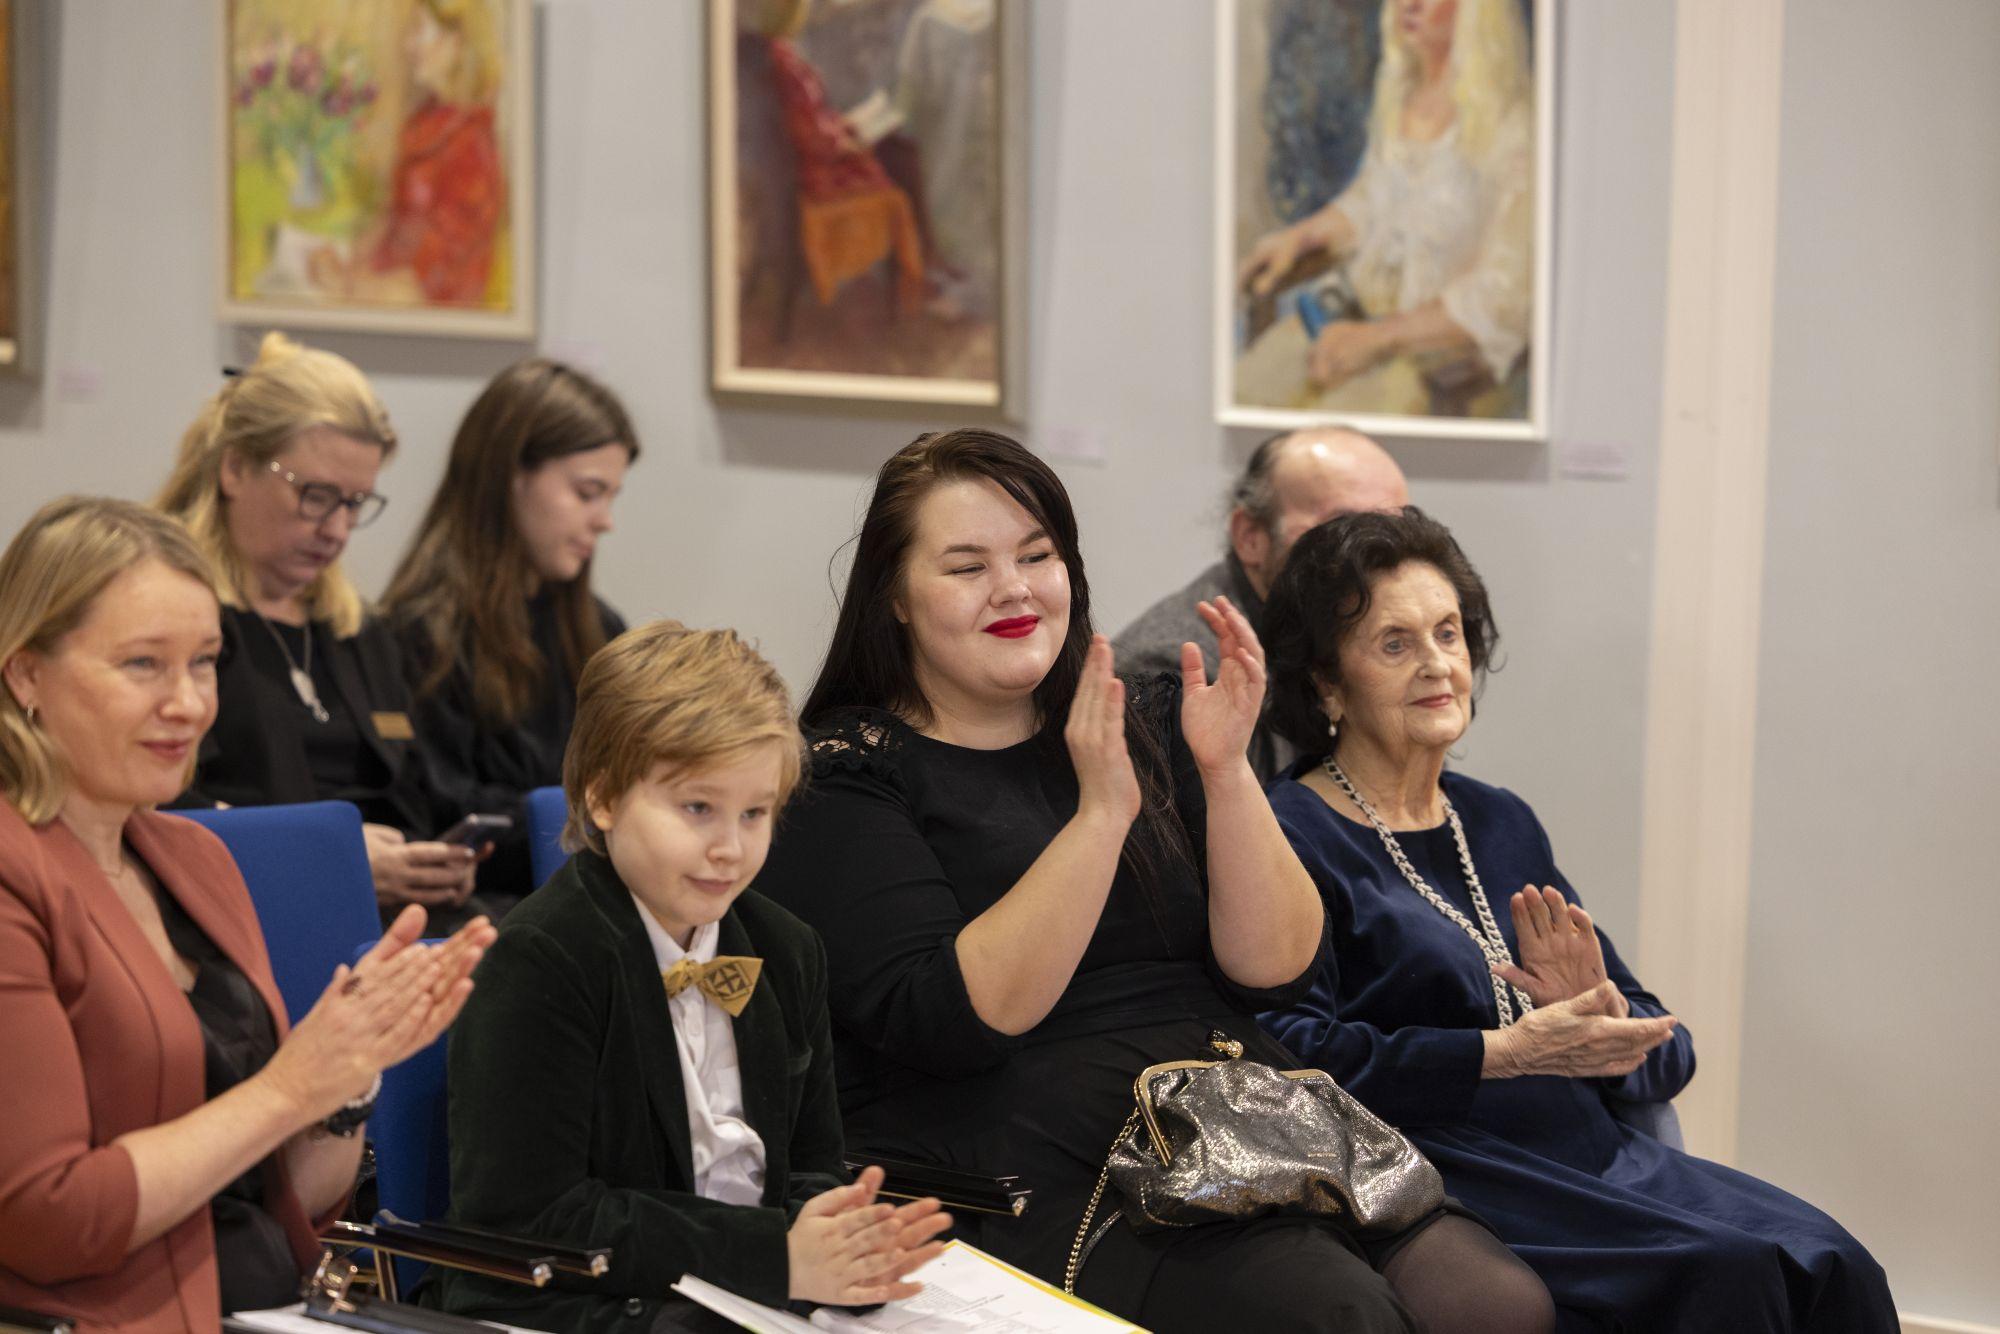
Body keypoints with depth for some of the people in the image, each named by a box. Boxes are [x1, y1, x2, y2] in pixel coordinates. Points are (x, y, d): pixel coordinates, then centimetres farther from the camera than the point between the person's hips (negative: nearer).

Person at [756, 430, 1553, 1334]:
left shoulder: (1148, 724, 16)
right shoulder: (845, 778, 2)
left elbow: (1275, 974, 8)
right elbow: (955, 1021, -13)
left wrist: (1226, 770, -6)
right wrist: (1100, 812, -17)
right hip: (1031, 1181, -5)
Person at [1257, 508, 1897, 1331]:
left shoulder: (1502, 824, 22)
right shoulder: (1292, 838, 0)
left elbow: (1663, 1057, 18)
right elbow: (1295, 1061, -15)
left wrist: (1604, 1015, -6)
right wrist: (1507, 1052, -17)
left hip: (1597, 1155, 7)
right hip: (1437, 1172, -7)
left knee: (1830, 1266, -18)